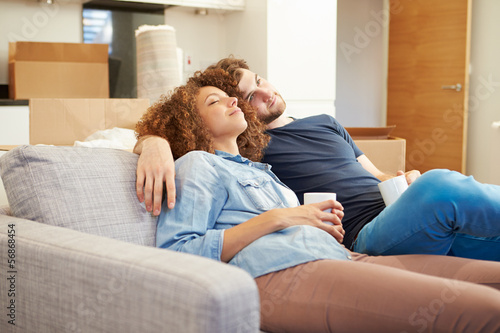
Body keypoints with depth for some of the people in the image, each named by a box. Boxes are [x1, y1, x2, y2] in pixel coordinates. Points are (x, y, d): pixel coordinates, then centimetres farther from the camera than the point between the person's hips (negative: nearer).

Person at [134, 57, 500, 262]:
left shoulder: (325, 123, 27)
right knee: (440, 187, -35)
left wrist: (408, 181, 8)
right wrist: (156, 143, -21)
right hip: (366, 234, -6)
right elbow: (149, 137, 5)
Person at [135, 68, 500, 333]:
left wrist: (327, 227, 12)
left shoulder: (259, 169, 36)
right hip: (279, 273, -9)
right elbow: (176, 253, -5)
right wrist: (276, 219, -6)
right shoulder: (197, 164, 12)